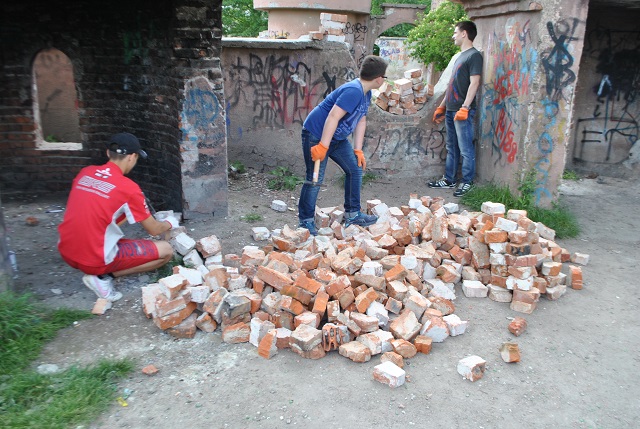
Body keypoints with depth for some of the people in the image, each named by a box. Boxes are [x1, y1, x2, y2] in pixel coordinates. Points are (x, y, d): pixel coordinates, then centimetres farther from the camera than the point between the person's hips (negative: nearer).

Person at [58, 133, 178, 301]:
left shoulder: (85, 173, 4)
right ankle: (103, 276, -4)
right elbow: (154, 230, -1)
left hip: (67, 252, 7)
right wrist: (169, 223, 21)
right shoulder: (129, 188, -13)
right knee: (166, 251, 1)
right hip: (96, 259, -7)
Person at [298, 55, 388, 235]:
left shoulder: (366, 94, 7)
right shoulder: (353, 91, -26)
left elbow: (361, 121, 11)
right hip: (316, 136, -10)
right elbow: (333, 117, -32)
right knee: (315, 179, -5)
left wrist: (358, 150, 7)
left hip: (337, 138, 10)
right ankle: (305, 221, 10)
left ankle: (352, 214, 19)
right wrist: (323, 146, -32)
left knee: (356, 169, 9)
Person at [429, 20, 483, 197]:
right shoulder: (460, 56, 20)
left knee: (466, 149, -3)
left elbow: (474, 83, -16)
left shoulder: (474, 55, -8)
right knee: (451, 147, 14)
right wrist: (442, 106, 22)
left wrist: (465, 107, -24)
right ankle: (449, 179, 22)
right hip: (451, 109, 9)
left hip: (463, 111, -9)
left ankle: (467, 182, 5)